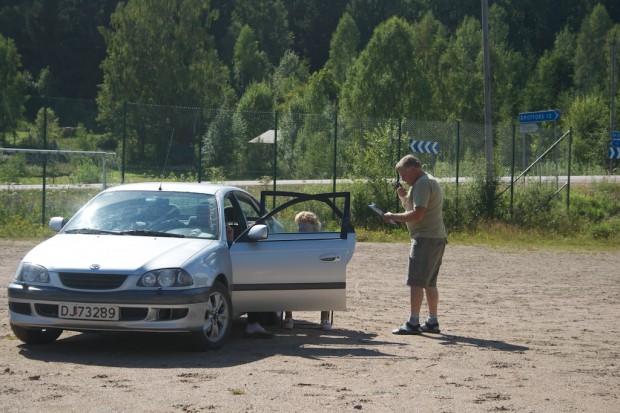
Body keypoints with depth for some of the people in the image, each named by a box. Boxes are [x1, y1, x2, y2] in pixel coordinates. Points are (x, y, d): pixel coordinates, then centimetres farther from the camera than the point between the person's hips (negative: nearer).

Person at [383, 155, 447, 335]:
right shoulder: (428, 181, 20)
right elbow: (412, 208, 25)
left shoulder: (423, 184, -14)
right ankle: (432, 322, 17)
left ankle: (413, 323, -10)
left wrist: (392, 217, -14)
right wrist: (403, 197, 8)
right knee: (429, 283, 14)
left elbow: (418, 214, -22)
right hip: (436, 238, 11)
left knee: (416, 281, -9)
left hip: (426, 239, -11)